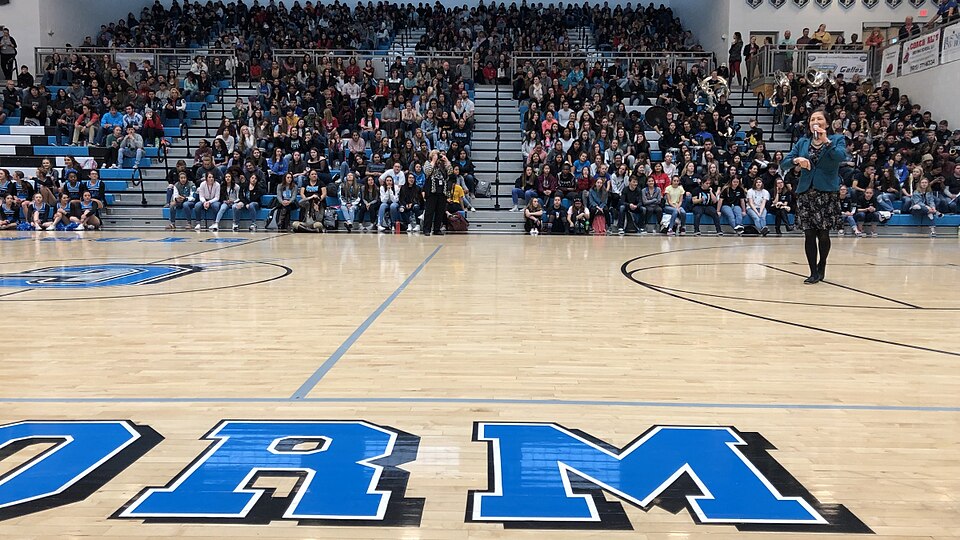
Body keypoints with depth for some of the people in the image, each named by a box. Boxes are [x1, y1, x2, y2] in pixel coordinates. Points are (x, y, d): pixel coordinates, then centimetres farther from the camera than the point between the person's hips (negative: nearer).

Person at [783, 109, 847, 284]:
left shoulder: (837, 139, 4)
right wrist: (796, 160, -12)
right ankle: (814, 272, 9)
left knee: (823, 234, -1)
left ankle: (821, 265, 24)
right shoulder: (802, 142, 12)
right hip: (806, 193, 3)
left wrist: (826, 141, -21)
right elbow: (785, 162, 8)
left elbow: (841, 157, -15)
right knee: (809, 234, 1)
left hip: (827, 193, -2)